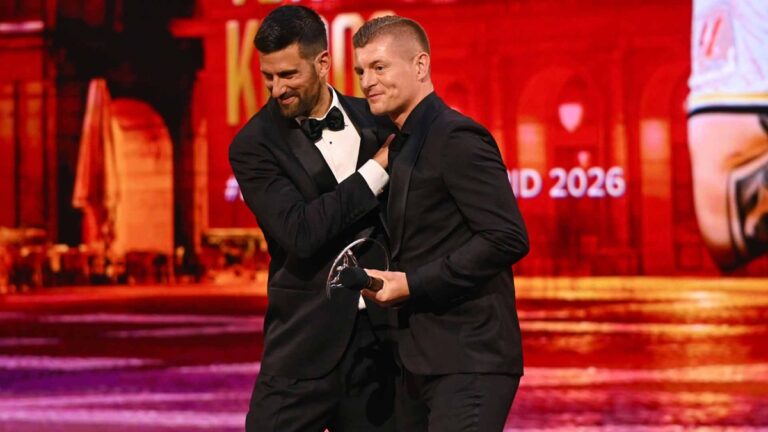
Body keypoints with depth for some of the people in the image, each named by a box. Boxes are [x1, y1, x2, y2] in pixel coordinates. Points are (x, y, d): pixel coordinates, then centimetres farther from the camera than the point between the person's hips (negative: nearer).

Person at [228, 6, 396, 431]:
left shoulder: (374, 120, 6)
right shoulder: (254, 145, -6)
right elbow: (301, 233, -17)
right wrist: (378, 167, -14)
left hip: (381, 337, 3)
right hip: (306, 345, -3)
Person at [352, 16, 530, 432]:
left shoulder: (456, 138, -12)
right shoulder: (403, 144, 16)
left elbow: (508, 238, -19)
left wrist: (413, 284, -18)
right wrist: (388, 280, 3)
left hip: (467, 359, -9)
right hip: (420, 359, 9)